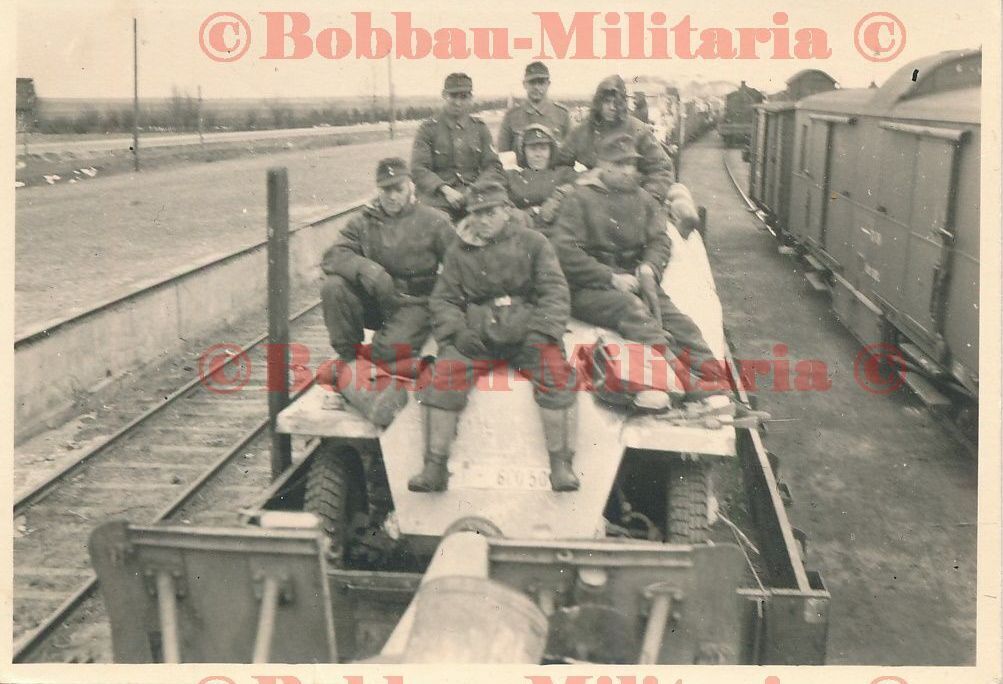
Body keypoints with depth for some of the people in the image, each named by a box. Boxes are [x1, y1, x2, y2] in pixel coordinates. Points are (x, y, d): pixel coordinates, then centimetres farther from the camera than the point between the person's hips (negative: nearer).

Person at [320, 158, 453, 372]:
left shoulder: (434, 222, -3)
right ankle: (348, 355, -4)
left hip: (413, 305, -4)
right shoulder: (364, 222, 5)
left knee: (388, 351, -30)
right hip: (372, 302, 4)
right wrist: (363, 267, -27)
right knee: (333, 287, -22)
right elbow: (333, 256, -6)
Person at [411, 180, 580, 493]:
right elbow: (443, 298, 16)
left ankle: (561, 464, -22)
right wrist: (457, 330, -3)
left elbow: (555, 290, 4)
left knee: (555, 371, -28)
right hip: (477, 334, 2)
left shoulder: (532, 242, 10)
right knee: (444, 373, -23)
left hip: (526, 330, -1)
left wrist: (541, 331, -11)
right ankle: (434, 466, -20)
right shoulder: (459, 252, 16)